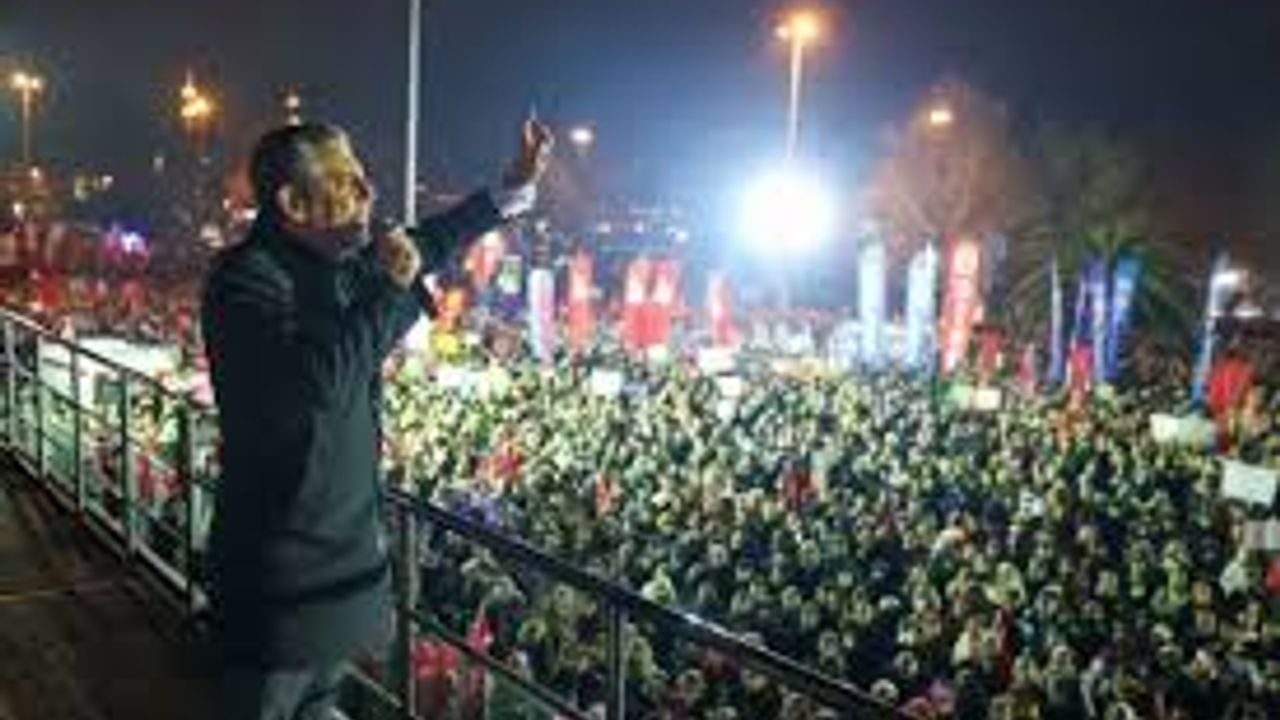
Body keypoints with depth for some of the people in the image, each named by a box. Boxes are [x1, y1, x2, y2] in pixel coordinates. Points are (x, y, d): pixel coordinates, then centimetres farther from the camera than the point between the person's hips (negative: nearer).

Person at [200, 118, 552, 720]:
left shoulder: (337, 260, 4)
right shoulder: (244, 276, -21)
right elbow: (322, 380, -36)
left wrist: (514, 187, 22)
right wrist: (390, 288, -24)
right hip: (282, 568, -8)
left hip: (342, 549, 9)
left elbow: (426, 244, 23)